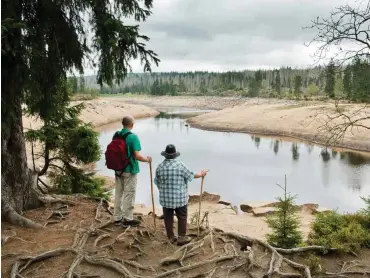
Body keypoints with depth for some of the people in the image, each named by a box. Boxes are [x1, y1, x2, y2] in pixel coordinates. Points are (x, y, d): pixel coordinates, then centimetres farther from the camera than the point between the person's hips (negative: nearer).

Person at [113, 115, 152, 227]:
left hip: (118, 169, 6)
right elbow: (137, 156, -21)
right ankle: (127, 219, 14)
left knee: (118, 193, 14)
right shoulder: (133, 137, -18)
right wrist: (147, 159, -4)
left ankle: (117, 218, 24)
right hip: (129, 170, -6)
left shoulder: (116, 135, 1)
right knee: (129, 194, 5)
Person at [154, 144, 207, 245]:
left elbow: (157, 183, 6)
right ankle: (181, 237, 12)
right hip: (180, 197, -3)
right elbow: (191, 175, -3)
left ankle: (171, 237, 20)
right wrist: (201, 174, 16)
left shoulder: (160, 167, -3)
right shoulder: (180, 165, -13)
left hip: (165, 198, 3)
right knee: (182, 217, 10)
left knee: (168, 217, 13)